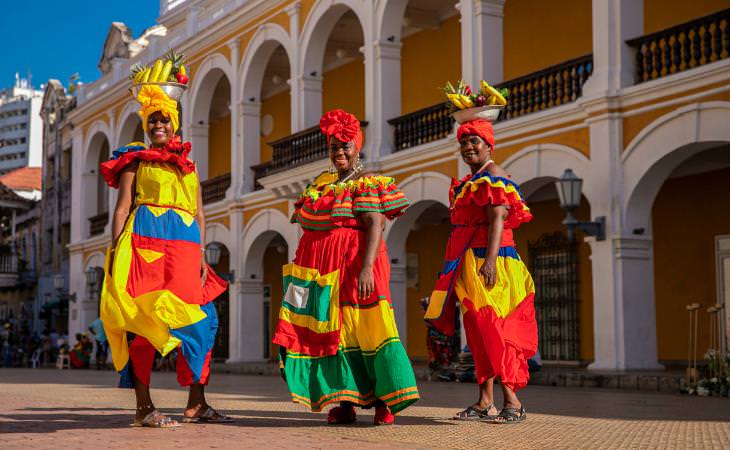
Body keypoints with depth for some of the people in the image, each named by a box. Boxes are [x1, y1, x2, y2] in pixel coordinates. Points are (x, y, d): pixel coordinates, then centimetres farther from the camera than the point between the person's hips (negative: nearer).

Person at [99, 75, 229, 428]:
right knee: (143, 316, -10)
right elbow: (122, 207, 4)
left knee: (199, 320, -2)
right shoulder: (136, 159, 13)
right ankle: (143, 407, -7)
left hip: (185, 244, 4)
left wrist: (202, 256, 10)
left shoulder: (189, 166, 24)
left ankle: (196, 404, 6)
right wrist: (116, 251, -8)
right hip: (146, 239, -4)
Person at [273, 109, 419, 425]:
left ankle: (384, 401, -5)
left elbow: (375, 226, -14)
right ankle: (344, 402, 7)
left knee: (363, 327, -9)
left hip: (352, 264, -6)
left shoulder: (367, 185, -3)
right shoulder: (320, 184, 17)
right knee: (331, 332, 4)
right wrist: (301, 269, 17)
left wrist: (366, 268, -26)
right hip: (320, 268, 7)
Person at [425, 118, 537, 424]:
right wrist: (458, 267, 24)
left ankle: (512, 402, -14)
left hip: (485, 260, -9)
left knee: (490, 326, -14)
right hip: (468, 264, 10)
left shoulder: (493, 176, -6)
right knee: (477, 330, 6)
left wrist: (490, 260, -27)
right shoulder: (470, 181, 22)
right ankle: (485, 403, 8)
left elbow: (497, 221, -17)